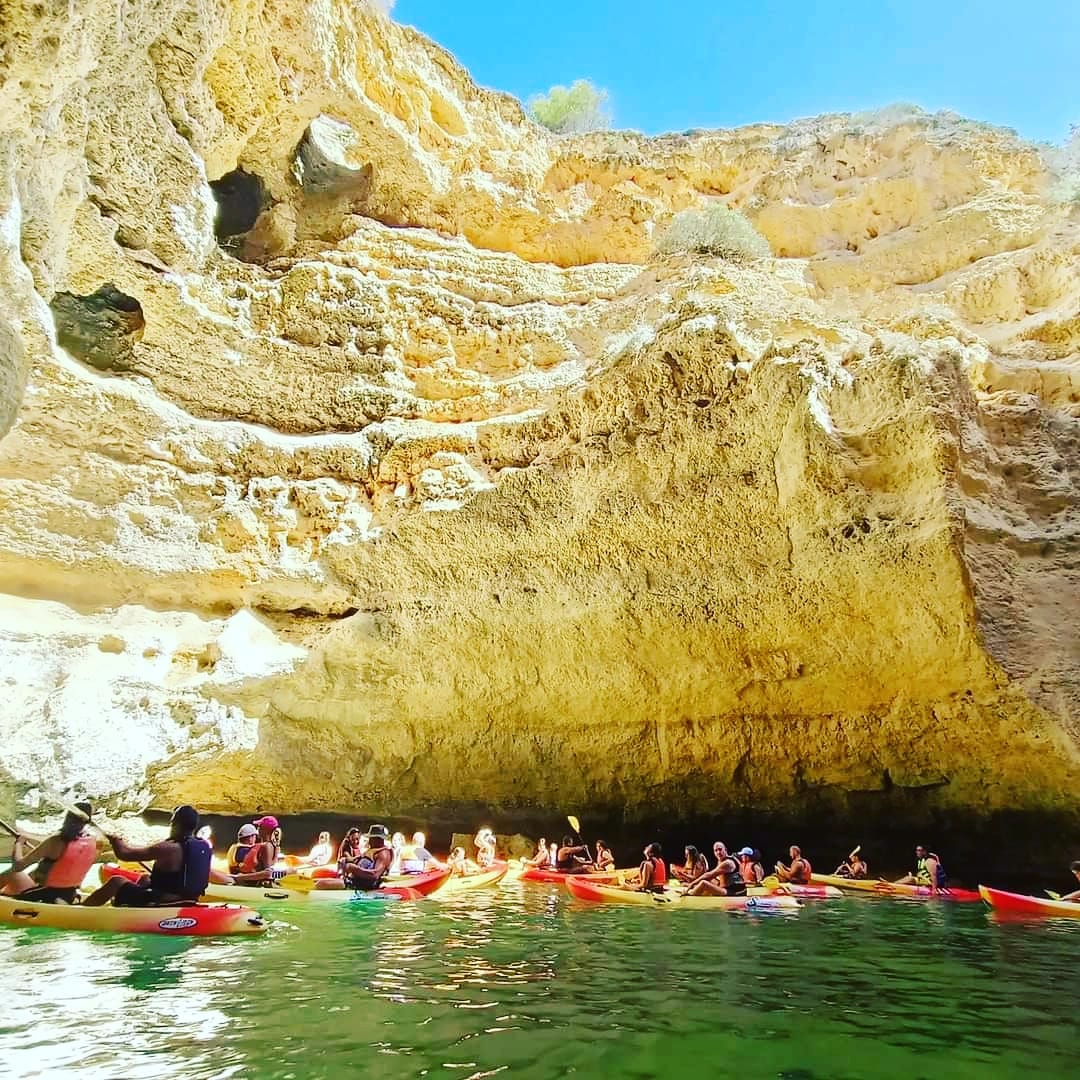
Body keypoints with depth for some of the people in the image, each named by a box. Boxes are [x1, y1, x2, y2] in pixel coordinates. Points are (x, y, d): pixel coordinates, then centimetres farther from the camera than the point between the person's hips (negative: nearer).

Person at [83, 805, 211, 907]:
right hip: (185, 903, 7)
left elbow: (124, 853, -15)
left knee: (116, 882, 8)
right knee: (145, 878, 29)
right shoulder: (205, 846, -3)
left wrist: (116, 840, 6)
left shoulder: (168, 848, -23)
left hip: (161, 905, -7)